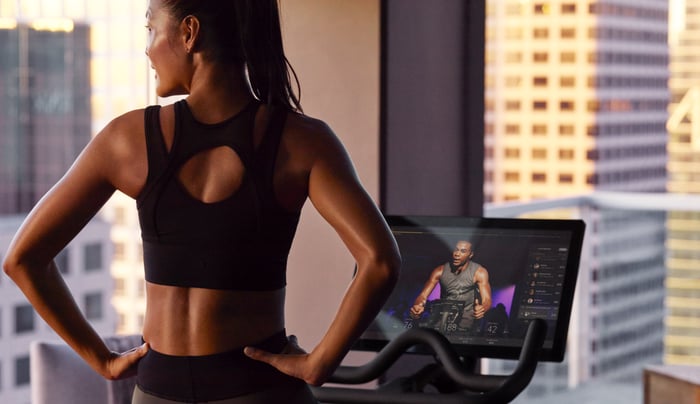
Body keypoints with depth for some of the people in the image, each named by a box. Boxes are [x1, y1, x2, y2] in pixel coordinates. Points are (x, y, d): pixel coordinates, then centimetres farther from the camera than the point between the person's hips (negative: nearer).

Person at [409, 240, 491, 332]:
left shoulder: (479, 272, -10)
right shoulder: (440, 271, -4)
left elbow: (487, 299, -18)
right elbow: (423, 296, -8)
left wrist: (482, 309, -46)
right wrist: (417, 306, -35)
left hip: (466, 317, -2)